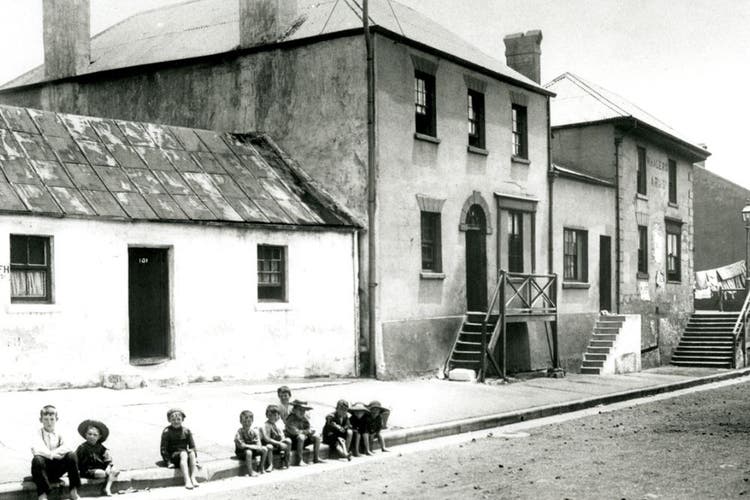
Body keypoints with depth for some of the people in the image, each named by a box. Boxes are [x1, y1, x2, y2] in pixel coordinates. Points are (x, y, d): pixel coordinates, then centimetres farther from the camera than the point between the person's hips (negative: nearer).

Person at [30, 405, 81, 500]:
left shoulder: (59, 435, 7)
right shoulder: (38, 434, -2)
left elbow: (67, 448, -12)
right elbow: (35, 450, -22)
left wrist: (52, 453, -23)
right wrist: (54, 455, -19)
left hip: (56, 471, 3)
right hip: (43, 469, -3)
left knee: (71, 455, -21)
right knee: (37, 459, -35)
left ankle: (74, 491, -17)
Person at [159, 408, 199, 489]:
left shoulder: (186, 431, 7)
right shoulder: (167, 432, -4)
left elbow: (192, 446, 9)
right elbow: (163, 449, -5)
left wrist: (195, 460, -3)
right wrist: (168, 462, -13)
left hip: (185, 453, 4)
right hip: (173, 455, -4)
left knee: (191, 452, -30)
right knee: (183, 454, -35)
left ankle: (193, 478, -35)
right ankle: (187, 480, -46)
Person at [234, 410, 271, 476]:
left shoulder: (254, 432, -7)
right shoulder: (239, 432, -17)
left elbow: (259, 446, -11)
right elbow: (241, 445, -25)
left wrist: (247, 445, -26)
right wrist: (254, 446, -22)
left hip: (253, 450, 5)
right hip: (241, 452, -5)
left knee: (265, 449, -13)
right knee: (248, 452, -36)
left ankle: (261, 467, 4)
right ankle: (250, 471, -19)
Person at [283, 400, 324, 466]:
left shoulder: (304, 417, 6)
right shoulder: (291, 419, -18)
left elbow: (308, 428, 6)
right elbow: (294, 431, -29)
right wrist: (305, 432, -19)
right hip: (292, 440, -8)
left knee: (316, 437, -3)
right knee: (301, 437, -37)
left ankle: (316, 458, -2)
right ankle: (300, 460, -36)